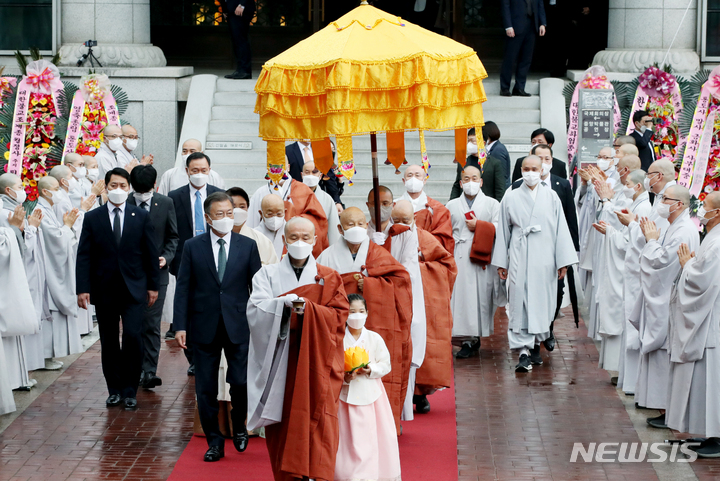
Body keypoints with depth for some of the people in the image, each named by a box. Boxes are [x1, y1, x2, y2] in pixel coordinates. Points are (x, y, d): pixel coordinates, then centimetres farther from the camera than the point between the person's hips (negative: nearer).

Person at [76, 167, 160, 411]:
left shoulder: (141, 216, 5)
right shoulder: (92, 218, 4)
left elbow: (151, 253, 7)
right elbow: (84, 256, 1)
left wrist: (153, 285, 4)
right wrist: (83, 288, -7)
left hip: (133, 289, -1)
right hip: (104, 290, 1)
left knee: (133, 337, -11)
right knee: (109, 343, 6)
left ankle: (130, 391, 0)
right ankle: (114, 389, 16)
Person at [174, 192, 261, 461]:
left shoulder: (248, 246, 3)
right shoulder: (193, 247, 2)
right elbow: (183, 288, 2)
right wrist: (180, 326, -4)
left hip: (239, 328, 0)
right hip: (204, 328, 1)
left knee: (241, 383, -4)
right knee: (206, 389, 5)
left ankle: (239, 428, 24)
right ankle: (214, 441, 18)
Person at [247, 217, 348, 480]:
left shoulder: (329, 278, 11)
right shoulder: (268, 275, 10)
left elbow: (338, 317, -1)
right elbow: (256, 311, -6)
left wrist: (307, 308, -17)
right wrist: (284, 303, -24)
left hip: (316, 363, -1)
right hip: (279, 362, 1)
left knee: (317, 423, -12)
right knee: (282, 424, 0)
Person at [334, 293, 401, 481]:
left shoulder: (374, 338, 2)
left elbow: (386, 365, 4)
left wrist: (371, 369, -13)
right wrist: (343, 376, -18)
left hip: (370, 394, 1)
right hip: (346, 393, -1)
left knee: (371, 436, 2)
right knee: (348, 439, -2)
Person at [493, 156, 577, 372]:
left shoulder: (551, 197, 7)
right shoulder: (510, 198, 7)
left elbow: (561, 230, 6)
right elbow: (503, 232, 8)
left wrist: (563, 261, 1)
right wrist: (501, 263, 5)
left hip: (544, 260, 1)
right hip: (519, 259, -1)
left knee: (542, 303, 6)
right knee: (520, 303, -8)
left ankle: (536, 344, 25)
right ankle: (524, 352, -11)